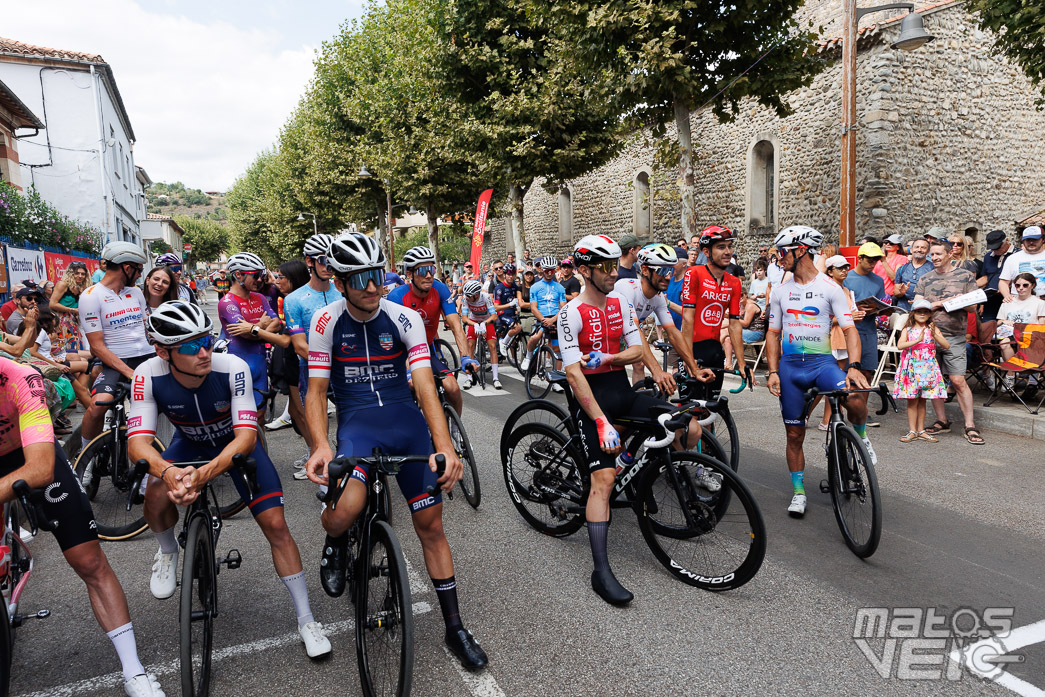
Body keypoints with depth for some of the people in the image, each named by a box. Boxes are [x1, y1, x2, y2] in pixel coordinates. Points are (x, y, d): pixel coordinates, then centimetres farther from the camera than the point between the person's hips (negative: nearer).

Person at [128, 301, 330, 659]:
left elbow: (246, 436, -38)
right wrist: (167, 471, -54)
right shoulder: (149, 375, -28)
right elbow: (137, 441, -32)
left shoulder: (233, 368, -34)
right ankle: (168, 551, 12)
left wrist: (203, 474, -55)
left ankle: (306, 621, 3)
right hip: (190, 444, 2)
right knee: (157, 497, -27)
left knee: (275, 524, -11)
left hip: (237, 443, -2)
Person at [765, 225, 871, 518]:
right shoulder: (780, 291, 8)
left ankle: (860, 437, 3)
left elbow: (849, 329, -5)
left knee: (855, 402, -31)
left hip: (822, 361, -3)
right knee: (794, 434, 6)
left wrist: (854, 367, -20)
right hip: (790, 365, 3)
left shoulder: (830, 287, -2)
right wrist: (773, 371, 0)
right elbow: (773, 333, 10)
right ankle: (798, 493, 21)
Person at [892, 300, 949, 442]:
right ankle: (912, 431, 7)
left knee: (922, 400, 7)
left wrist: (935, 335, -17)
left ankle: (921, 430, 16)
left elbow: (947, 346, -3)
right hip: (911, 369, -2)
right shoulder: (907, 330, 2)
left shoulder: (933, 329, 6)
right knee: (912, 401, 0)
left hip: (928, 369, 2)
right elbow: (900, 345, -15)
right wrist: (917, 340, -24)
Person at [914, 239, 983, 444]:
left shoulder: (966, 276, 5)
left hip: (954, 336, -3)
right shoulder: (925, 279, 12)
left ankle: (970, 426, -2)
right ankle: (942, 421, 17)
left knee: (958, 381, -9)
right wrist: (941, 303, -9)